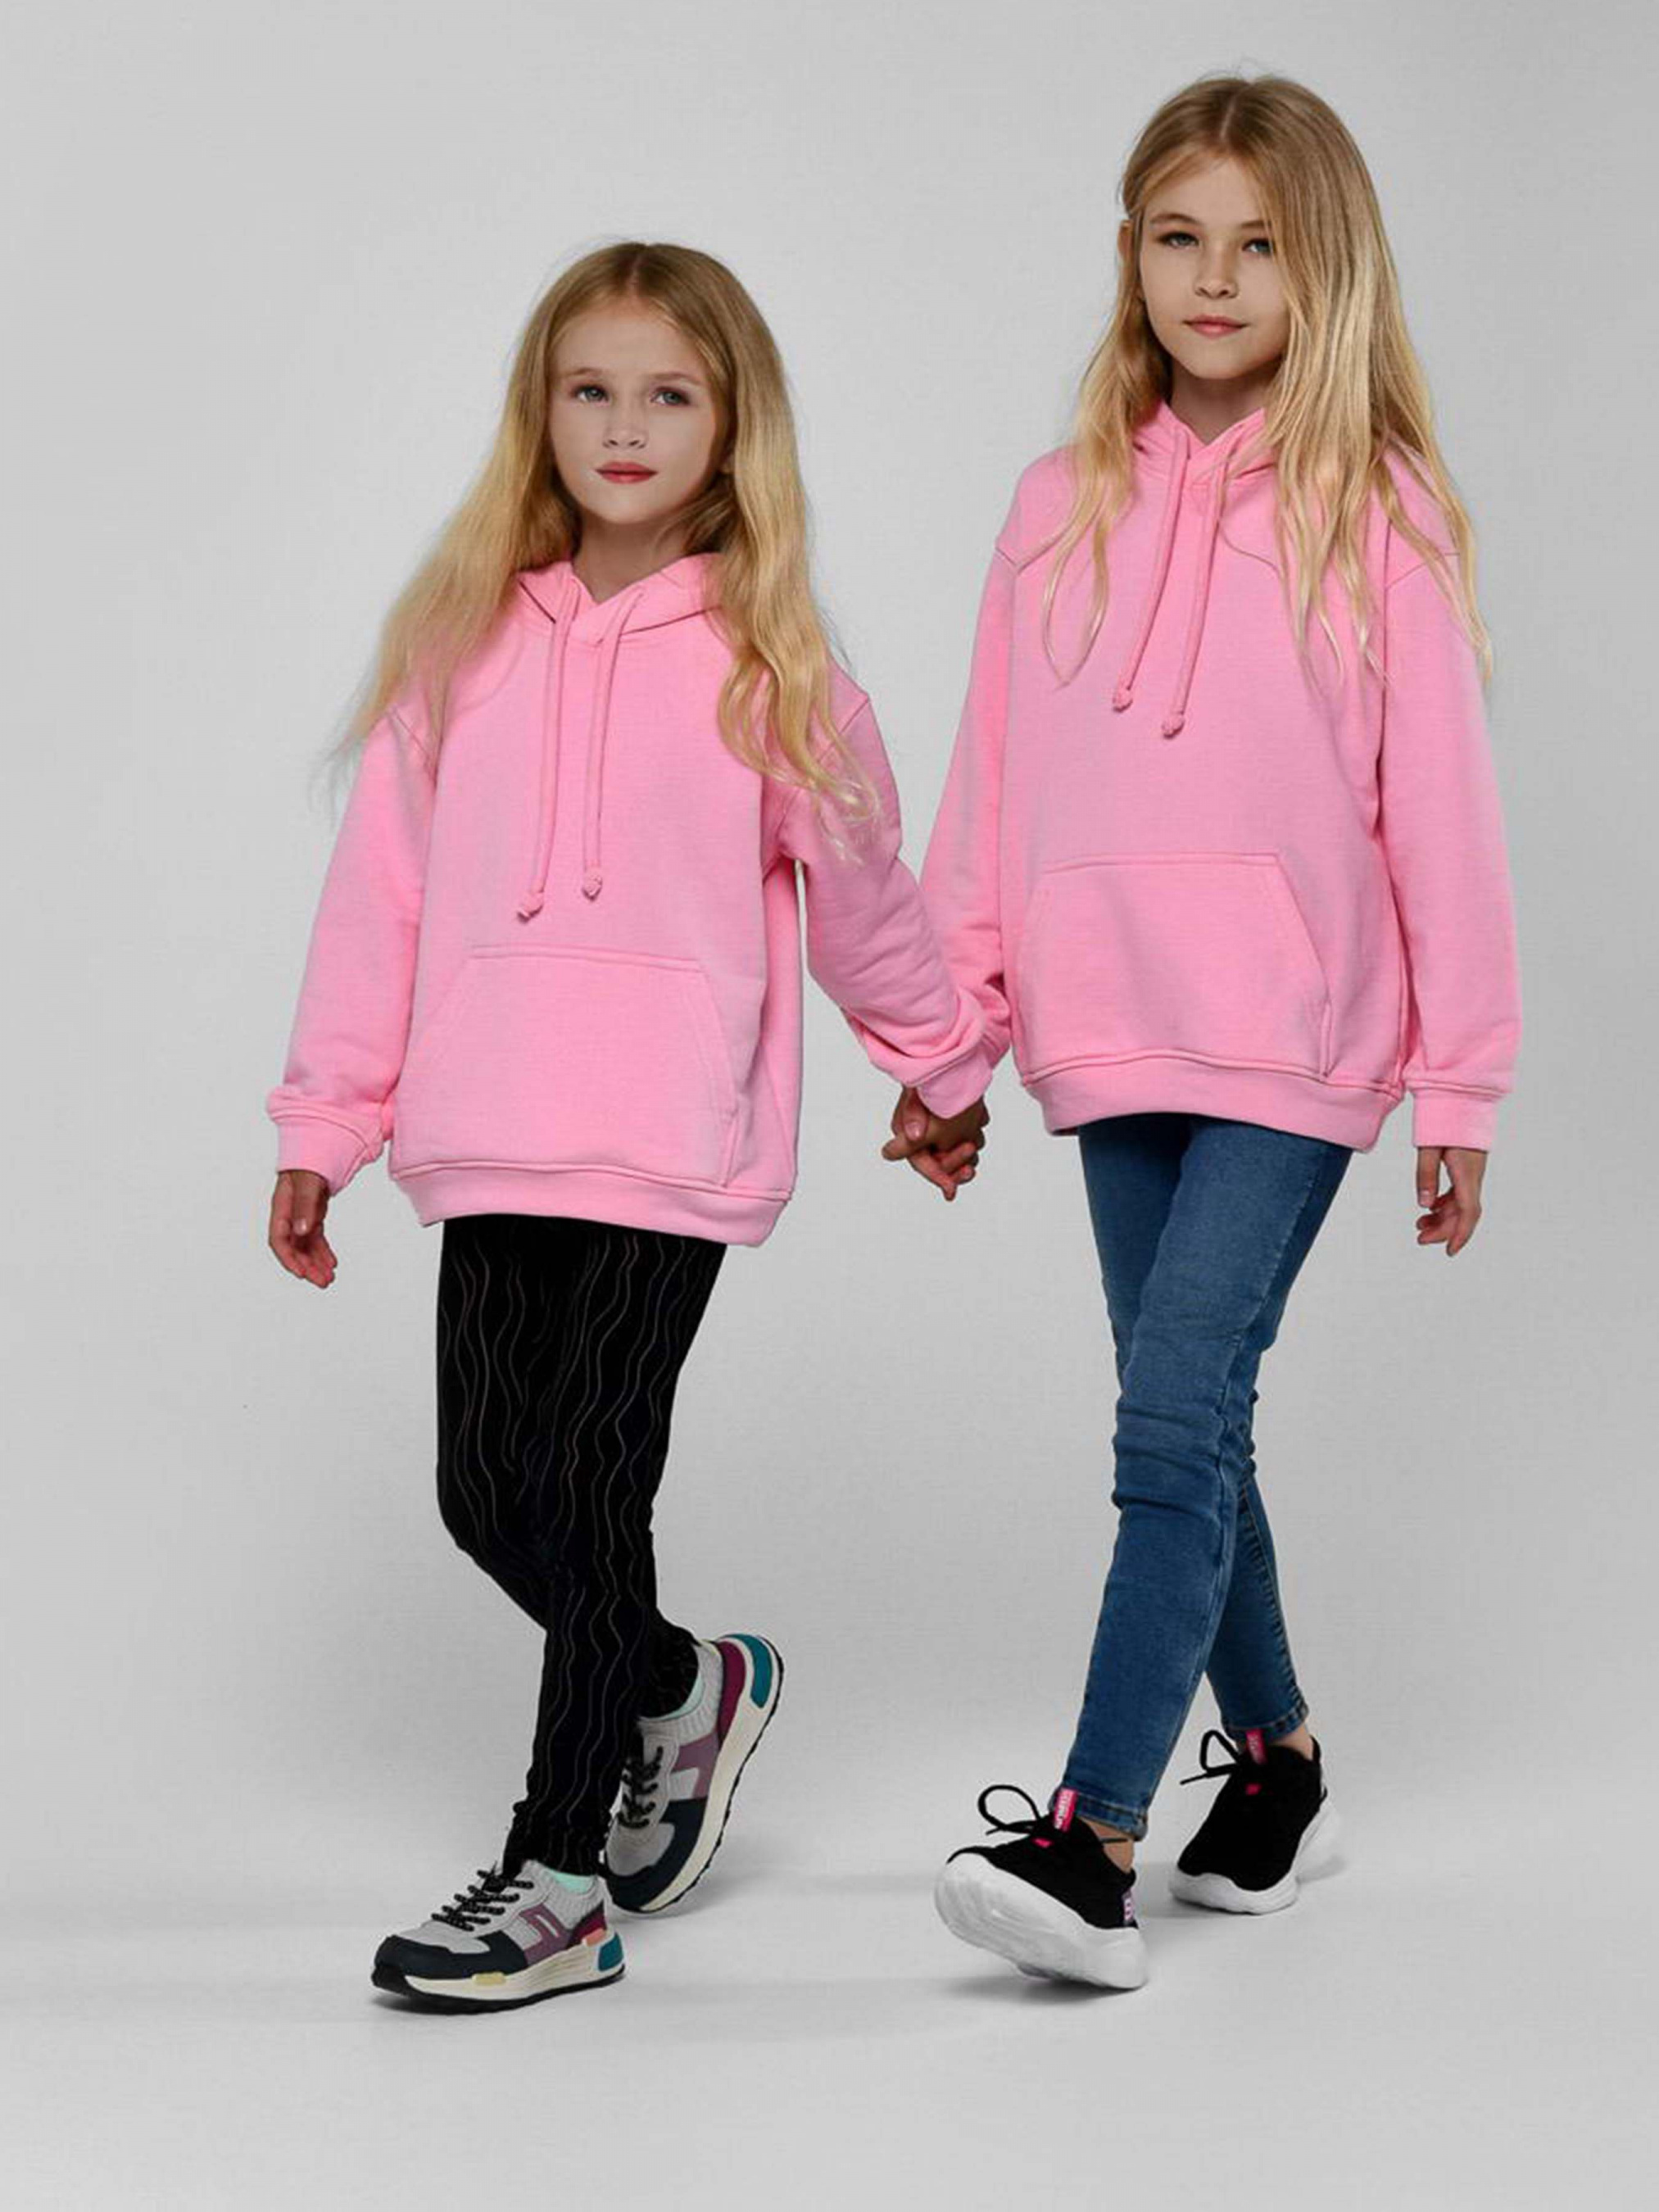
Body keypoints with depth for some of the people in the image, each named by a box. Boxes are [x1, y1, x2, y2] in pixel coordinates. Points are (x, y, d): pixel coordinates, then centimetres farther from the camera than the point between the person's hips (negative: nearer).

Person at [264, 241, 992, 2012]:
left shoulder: (765, 663, 1)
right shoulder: (465, 644, 9)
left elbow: (858, 886, 13)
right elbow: (379, 888, 10)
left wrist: (944, 1070, 24)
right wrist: (321, 1129, 10)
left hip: (673, 1147, -4)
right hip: (490, 1141, 4)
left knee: (586, 1494, -6)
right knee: (486, 1493, 7)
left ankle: (558, 1875, 5)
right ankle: (684, 1688, 34)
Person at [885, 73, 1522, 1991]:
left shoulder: (1375, 517, -3)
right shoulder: (1064, 506, 8)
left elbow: (1440, 812, -2)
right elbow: (992, 797, 11)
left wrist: (1461, 1083, -1)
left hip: (1294, 1057, -5)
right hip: (1114, 1050, 5)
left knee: (1176, 1423, -14)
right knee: (1189, 1434, 13)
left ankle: (1090, 1841, -14)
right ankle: (1272, 1758, 31)